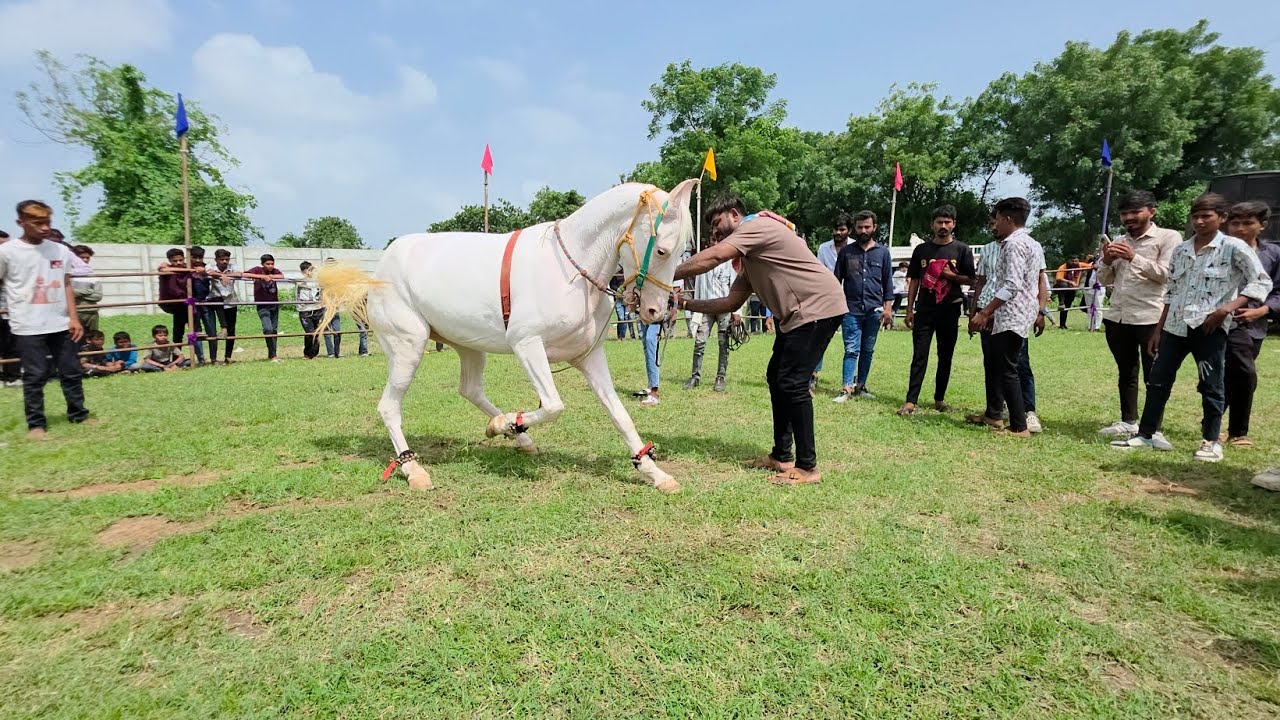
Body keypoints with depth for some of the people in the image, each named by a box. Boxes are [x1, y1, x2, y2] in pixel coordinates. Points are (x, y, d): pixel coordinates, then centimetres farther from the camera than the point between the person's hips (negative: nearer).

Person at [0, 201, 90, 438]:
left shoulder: (60, 250, 5)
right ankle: (36, 424, 13)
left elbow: (66, 286, 9)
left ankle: (79, 415, 23)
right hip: (28, 327, -3)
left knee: (71, 371, 10)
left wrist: (73, 318, 4)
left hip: (60, 324, 3)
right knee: (34, 376, 2)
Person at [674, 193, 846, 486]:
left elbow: (712, 257, -22)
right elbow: (731, 302, 16)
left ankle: (807, 467, -1)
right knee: (776, 377, 12)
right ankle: (781, 455, 21)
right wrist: (685, 303, 9)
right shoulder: (749, 258, 20)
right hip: (797, 315, 11)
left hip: (818, 308, -11)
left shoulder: (757, 226, -9)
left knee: (792, 383, -11)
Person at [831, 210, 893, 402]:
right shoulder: (846, 251, 6)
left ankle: (860, 386, 17)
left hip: (874, 310, 2)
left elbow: (888, 282, 9)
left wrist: (888, 308, 1)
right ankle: (846, 389, -6)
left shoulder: (883, 252, 8)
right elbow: (837, 280, 9)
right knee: (852, 350, -6)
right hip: (851, 309, -2)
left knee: (867, 351, 8)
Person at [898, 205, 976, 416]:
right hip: (924, 310, 0)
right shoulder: (921, 249, 7)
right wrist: (909, 309, 3)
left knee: (945, 357, 7)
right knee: (919, 356, -4)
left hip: (949, 310, 0)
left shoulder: (962, 250, 4)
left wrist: (952, 276, -15)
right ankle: (911, 401, -6)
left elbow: (971, 279, 3)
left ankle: (939, 399, 18)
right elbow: (914, 280, 8)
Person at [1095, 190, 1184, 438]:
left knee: (1154, 376, -2)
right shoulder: (1118, 243, 16)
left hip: (1151, 318, -6)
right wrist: (1106, 261, -1)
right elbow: (1105, 280, 18)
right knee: (1125, 373, 13)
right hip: (1117, 317, 6)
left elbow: (1167, 274, -12)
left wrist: (1134, 257, -16)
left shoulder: (1168, 238, 0)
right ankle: (1128, 422, 22)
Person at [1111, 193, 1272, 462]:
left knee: (1211, 385, 4)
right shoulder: (1181, 250, 11)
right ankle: (1145, 434, 12)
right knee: (1158, 380, 5)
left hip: (1210, 327, -5)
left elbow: (1262, 281, -6)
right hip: (1175, 326, 5)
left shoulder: (1233, 248, -3)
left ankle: (1211, 441, 16)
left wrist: (1228, 308, -19)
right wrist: (1158, 330, 13)